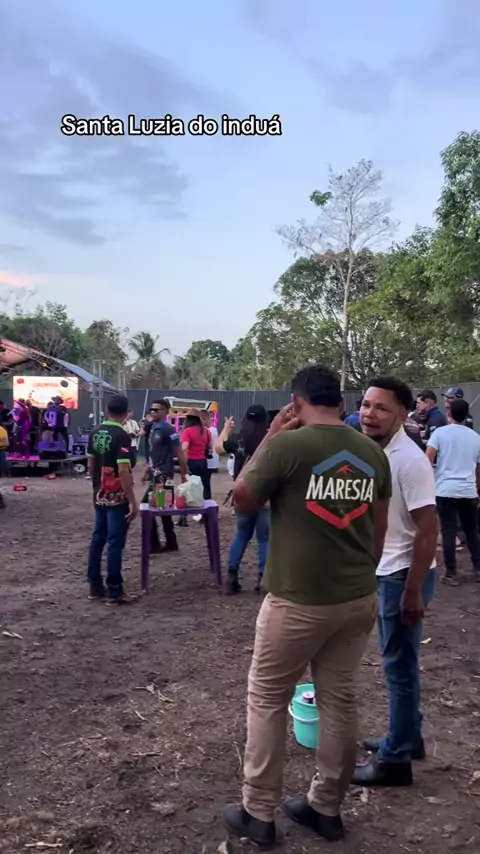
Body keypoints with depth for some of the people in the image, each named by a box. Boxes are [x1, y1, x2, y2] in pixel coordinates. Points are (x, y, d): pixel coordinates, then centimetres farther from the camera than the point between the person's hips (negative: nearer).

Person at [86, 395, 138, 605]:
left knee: (97, 539, 13)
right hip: (117, 498, -8)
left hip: (99, 496, 8)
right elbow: (123, 471, -23)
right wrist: (132, 501, -20)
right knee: (115, 543, -4)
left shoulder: (95, 434, 6)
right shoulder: (121, 436, -18)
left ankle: (95, 586, 20)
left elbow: (90, 465, 13)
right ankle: (114, 592, -1)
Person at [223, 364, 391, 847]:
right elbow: (379, 530, 10)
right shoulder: (372, 453, 2)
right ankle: (326, 807, 31)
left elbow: (242, 502, -3)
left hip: (299, 601, -5)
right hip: (359, 598, 6)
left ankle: (258, 814, 22)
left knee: (267, 700, 11)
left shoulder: (287, 445, -16)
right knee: (338, 700, 17)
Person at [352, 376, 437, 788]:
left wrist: (413, 592, -22)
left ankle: (395, 759, 15)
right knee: (397, 661, 20)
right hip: (384, 571, 9)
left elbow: (428, 531, -22)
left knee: (399, 664, 2)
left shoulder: (409, 461, -23)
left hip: (404, 574, -9)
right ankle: (407, 737, 36)